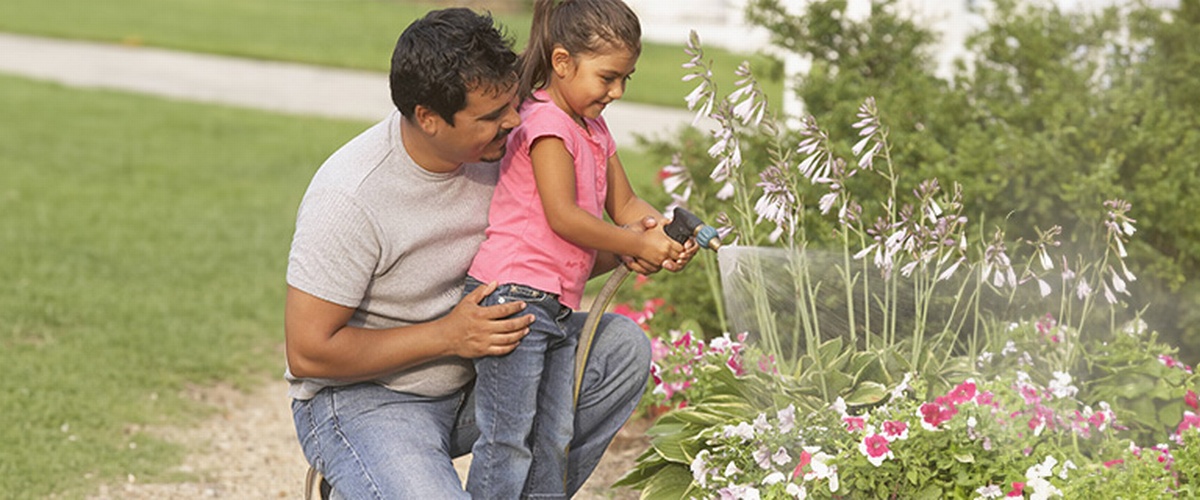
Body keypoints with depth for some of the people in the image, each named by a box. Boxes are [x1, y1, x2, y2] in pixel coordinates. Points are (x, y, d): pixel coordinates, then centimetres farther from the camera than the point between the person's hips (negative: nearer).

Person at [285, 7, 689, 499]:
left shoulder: (495, 147, -5)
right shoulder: (349, 199, -26)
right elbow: (308, 353, -23)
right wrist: (448, 335, -23)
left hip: (471, 382, 7)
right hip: (363, 399, -7)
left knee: (622, 344, -6)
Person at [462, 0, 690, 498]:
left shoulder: (595, 131, 17)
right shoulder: (546, 121, -13)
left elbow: (623, 204, 19)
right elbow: (563, 217, -18)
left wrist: (668, 231, -1)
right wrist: (639, 245, -11)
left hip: (556, 307, 10)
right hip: (514, 296, -10)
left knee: (554, 439, 13)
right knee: (508, 439, -7)